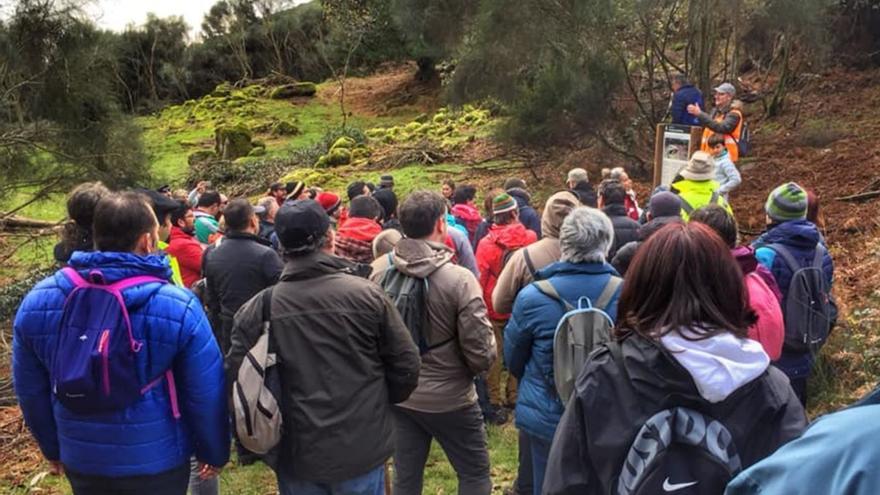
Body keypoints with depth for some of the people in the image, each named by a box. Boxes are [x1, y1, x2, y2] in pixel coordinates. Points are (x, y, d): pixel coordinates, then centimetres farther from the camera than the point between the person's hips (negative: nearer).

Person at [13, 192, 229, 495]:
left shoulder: (37, 301, -9)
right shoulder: (178, 307, -22)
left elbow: (31, 390, 3)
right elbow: (205, 395, -14)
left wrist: (52, 447, 19)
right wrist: (215, 452, 2)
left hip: (80, 459, 4)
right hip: (157, 460, -3)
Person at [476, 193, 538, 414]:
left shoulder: (487, 242, -14)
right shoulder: (530, 238, -10)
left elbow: (480, 277, -11)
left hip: (493, 307, -1)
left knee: (494, 353, 10)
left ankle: (493, 397, 14)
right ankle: (514, 394, 21)